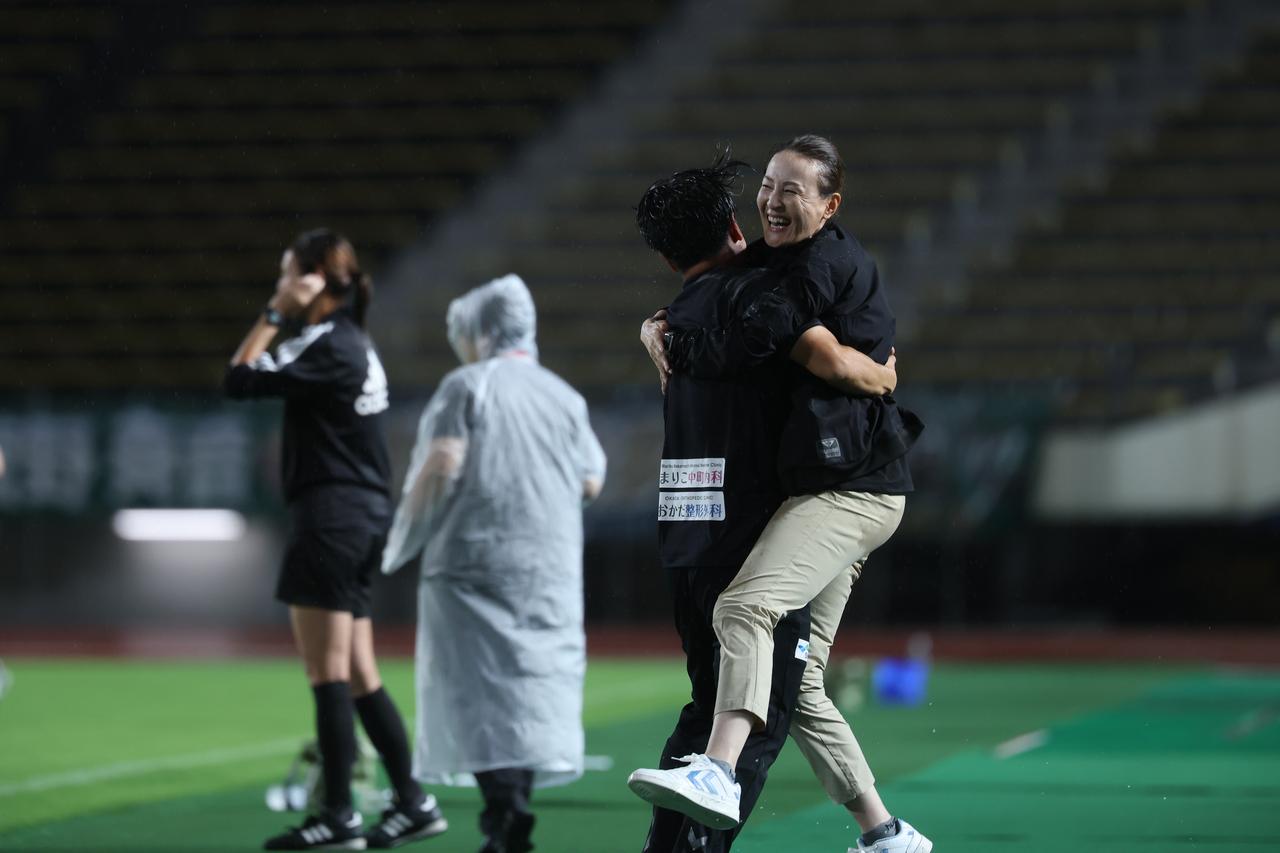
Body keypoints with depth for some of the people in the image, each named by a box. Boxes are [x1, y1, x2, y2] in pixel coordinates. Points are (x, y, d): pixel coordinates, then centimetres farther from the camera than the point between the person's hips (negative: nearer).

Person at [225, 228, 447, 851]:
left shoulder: (326, 344, -13)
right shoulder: (351, 342, 17)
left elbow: (240, 381, -15)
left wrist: (274, 314, -11)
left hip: (331, 514, -10)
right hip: (363, 515, 10)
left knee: (328, 671, -7)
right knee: (358, 675, 12)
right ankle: (413, 802, 13)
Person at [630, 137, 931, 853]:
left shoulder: (829, 265, -11)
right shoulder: (777, 262, 19)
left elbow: (748, 343, -19)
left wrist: (672, 347, -2)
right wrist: (662, 330, 11)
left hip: (851, 490, -11)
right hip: (848, 494, 11)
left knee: (746, 608, -31)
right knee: (795, 680, 12)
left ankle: (719, 773, -49)